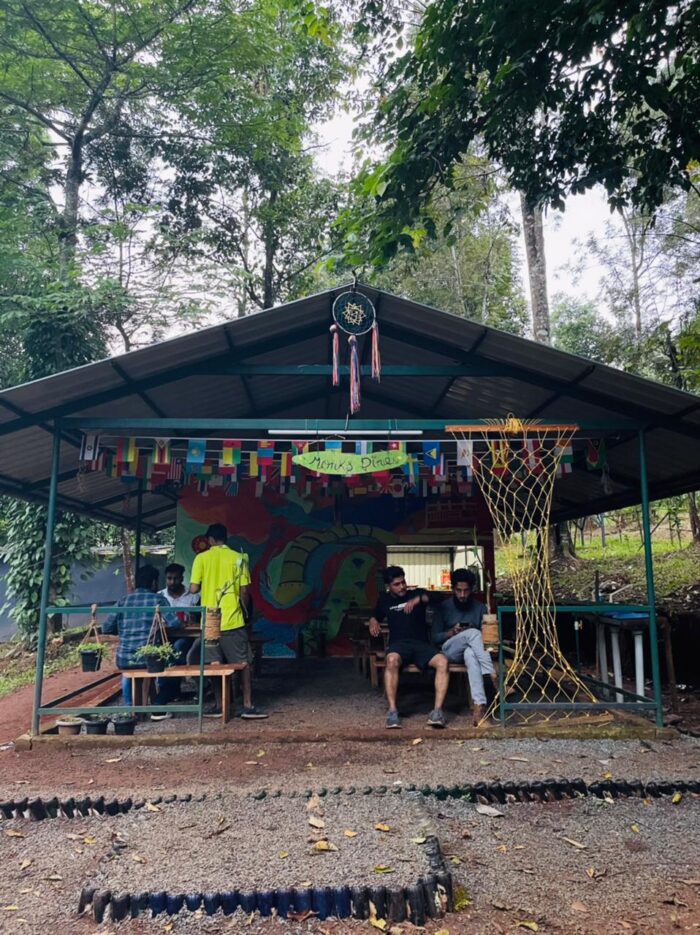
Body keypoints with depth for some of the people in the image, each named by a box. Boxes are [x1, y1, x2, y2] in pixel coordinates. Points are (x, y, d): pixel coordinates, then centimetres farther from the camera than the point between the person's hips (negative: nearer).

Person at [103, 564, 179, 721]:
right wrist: (160, 625, 14)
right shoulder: (158, 599, -3)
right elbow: (174, 624, -9)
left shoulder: (122, 601, 7)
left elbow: (106, 628, 9)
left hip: (123, 660, 4)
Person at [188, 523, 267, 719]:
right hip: (233, 620, -1)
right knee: (244, 663, 6)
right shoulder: (238, 558, -2)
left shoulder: (201, 558, -1)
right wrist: (245, 613, 13)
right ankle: (248, 706, 3)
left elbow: (194, 589, -6)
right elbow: (244, 592, -3)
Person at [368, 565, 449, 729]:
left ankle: (437, 710, -29)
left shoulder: (417, 593, 15)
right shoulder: (384, 600, 22)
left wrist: (417, 599, -32)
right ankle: (392, 711, -36)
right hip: (399, 644, 0)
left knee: (442, 661, -31)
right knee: (392, 660, -37)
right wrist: (373, 622, 10)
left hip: (421, 644, 0)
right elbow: (375, 616, 36)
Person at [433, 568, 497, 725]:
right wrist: (452, 632, -16)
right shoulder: (444, 607, 6)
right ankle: (493, 678, -45)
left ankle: (479, 705, -55)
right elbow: (435, 637, 3)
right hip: (449, 650, -1)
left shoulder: (480, 607, 11)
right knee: (473, 633, -35)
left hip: (471, 650, 1)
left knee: (470, 653, -41)